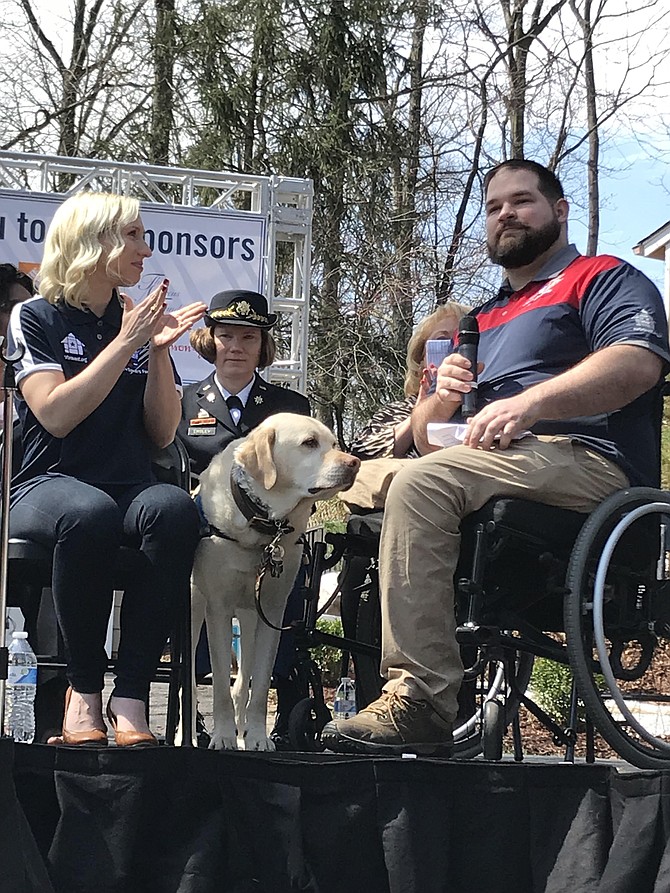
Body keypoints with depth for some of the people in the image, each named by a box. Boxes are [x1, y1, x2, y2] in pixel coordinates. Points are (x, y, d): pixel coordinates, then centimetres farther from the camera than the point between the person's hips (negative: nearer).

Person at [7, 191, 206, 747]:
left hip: (131, 487, 4)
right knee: (90, 514, -41)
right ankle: (84, 690, -22)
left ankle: (131, 696, -32)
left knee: (175, 508, -34)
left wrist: (159, 350, -1)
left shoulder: (142, 324, 17)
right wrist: (124, 343, -11)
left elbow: (162, 434, 11)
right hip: (48, 485, -4)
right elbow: (56, 415, -11)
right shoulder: (35, 317, 4)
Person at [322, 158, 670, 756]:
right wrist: (442, 400, 4)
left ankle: (421, 701, -38)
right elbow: (426, 437, 29)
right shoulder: (482, 322, 33)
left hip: (584, 458, -8)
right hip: (487, 466, 8)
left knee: (420, 482, -31)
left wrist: (528, 401, -26)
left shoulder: (602, 279, 10)